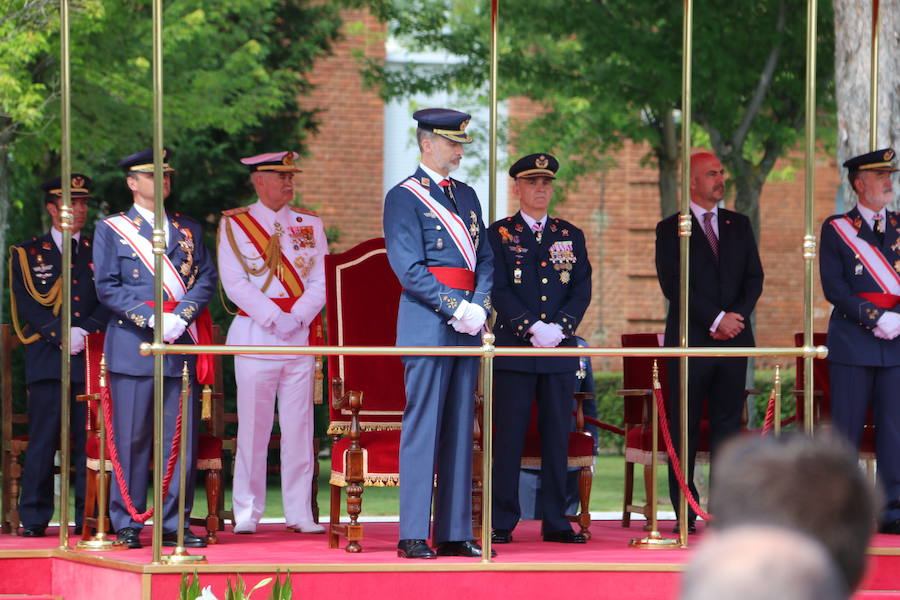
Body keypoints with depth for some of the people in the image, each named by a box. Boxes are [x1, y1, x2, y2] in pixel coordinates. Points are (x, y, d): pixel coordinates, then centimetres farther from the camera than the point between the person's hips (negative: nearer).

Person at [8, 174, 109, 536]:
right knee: (43, 440, -6)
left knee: (91, 440, -3)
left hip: (91, 359, 1)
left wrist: (86, 332, -10)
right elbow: (27, 306, 2)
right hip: (46, 360, -1)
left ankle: (88, 517, 1)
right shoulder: (27, 255, 12)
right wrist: (60, 335, -11)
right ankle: (34, 518, -3)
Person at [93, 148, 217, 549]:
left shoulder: (189, 230, 18)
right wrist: (153, 320, -12)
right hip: (132, 347, -3)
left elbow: (206, 279, 8)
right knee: (131, 440, -4)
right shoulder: (111, 230, 8)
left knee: (181, 439, -1)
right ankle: (126, 524, 2)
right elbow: (107, 288, -1)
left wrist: (182, 317, -10)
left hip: (182, 346, 3)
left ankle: (174, 523, 4)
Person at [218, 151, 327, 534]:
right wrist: (274, 318, -15)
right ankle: (247, 513, 4)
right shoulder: (233, 225, 4)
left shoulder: (310, 225, 12)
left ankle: (299, 513, 5)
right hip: (255, 335, -3)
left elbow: (321, 282, 4)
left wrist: (297, 318, -12)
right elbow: (235, 284, -6)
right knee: (253, 427, -2)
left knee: (299, 427, 2)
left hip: (301, 336, 3)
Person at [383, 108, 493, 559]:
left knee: (460, 431, 7)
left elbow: (485, 259, 14)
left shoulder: (466, 196, 18)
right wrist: (456, 308, -16)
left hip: (466, 325, 7)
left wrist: (479, 306, -4)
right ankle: (413, 536, -6)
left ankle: (455, 534, 10)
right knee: (422, 429, -7)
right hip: (427, 324, -7)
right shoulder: (404, 197, -4)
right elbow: (410, 269, -11)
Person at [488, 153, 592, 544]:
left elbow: (582, 290, 6)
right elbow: (499, 291, -5)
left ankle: (556, 522, 8)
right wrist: (532, 328, -16)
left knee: (558, 436, 4)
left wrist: (559, 328, -11)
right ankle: (502, 522, 1)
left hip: (560, 350, 3)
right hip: (513, 349, -3)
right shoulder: (499, 234, 4)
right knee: (509, 437, -3)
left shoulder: (571, 236, 14)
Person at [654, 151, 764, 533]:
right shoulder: (670, 229, 1)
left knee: (728, 424, 2)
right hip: (690, 341, -3)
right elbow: (673, 284, -8)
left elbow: (754, 277, 9)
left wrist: (737, 317, -8)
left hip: (734, 340, 4)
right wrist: (716, 319, -14)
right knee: (685, 428, -2)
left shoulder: (739, 225, 15)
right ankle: (684, 512, 1)